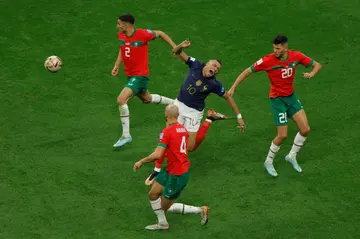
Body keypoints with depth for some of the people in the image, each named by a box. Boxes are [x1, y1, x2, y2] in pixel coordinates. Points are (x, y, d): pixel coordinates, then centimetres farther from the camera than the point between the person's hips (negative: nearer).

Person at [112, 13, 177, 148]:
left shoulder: (142, 34, -22)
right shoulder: (121, 35, -3)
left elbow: (160, 34, -5)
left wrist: (175, 47, -3)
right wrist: (117, 65, 5)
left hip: (140, 75, -8)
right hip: (130, 75, 8)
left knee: (121, 100, -23)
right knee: (146, 99, 27)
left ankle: (126, 135, -13)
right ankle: (174, 103, 52)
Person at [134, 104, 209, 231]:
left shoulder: (167, 132, -20)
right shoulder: (183, 129, 4)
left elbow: (157, 155, -26)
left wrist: (141, 162, -13)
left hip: (177, 175, -8)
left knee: (166, 206, 6)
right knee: (153, 194, 15)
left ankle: (200, 210, 10)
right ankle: (162, 223, 29)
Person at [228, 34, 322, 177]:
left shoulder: (296, 56, -10)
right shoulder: (268, 60, -21)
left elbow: (317, 65, 0)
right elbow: (247, 71, -13)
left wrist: (311, 73, -22)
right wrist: (233, 88, -17)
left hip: (291, 96, 5)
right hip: (277, 99, -5)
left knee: (305, 129, -3)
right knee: (282, 135, -7)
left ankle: (292, 156, 21)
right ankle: (269, 162, 18)